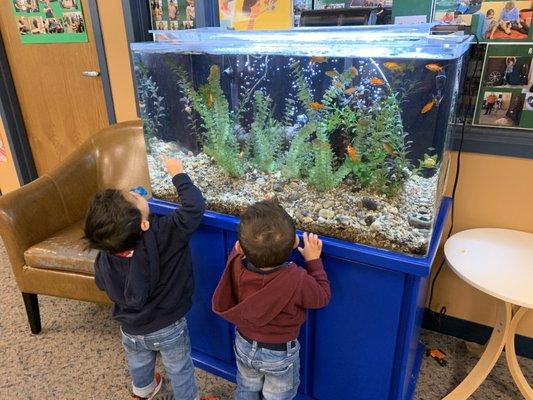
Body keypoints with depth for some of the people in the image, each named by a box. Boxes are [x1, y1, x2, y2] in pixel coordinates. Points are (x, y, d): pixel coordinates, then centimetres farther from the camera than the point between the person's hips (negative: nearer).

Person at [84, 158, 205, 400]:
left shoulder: (105, 258, -23)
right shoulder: (164, 234, -37)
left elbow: (102, 284, -2)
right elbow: (195, 206, -30)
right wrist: (178, 174, -18)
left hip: (131, 330, 4)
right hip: (169, 329, -4)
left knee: (139, 364, 34)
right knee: (179, 370, 23)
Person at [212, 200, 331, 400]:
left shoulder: (235, 266, -30)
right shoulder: (297, 281, -39)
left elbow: (238, 249, -3)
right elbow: (323, 296, -16)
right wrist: (314, 260, -10)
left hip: (244, 345, 3)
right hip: (280, 354, -2)